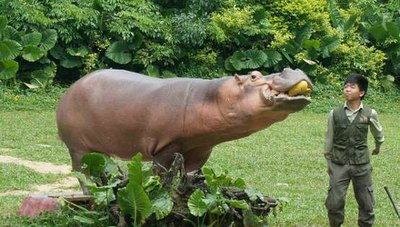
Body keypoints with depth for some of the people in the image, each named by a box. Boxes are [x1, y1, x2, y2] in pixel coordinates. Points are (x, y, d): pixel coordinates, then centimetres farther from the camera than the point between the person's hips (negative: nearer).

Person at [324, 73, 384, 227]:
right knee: (334, 202, -3)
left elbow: (378, 133, 17)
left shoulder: (370, 114, -5)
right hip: (339, 165, 0)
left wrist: (378, 147, 33)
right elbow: (329, 139, 7)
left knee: (366, 203, 8)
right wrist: (328, 161, 12)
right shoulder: (335, 113, -5)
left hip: (361, 165, 0)